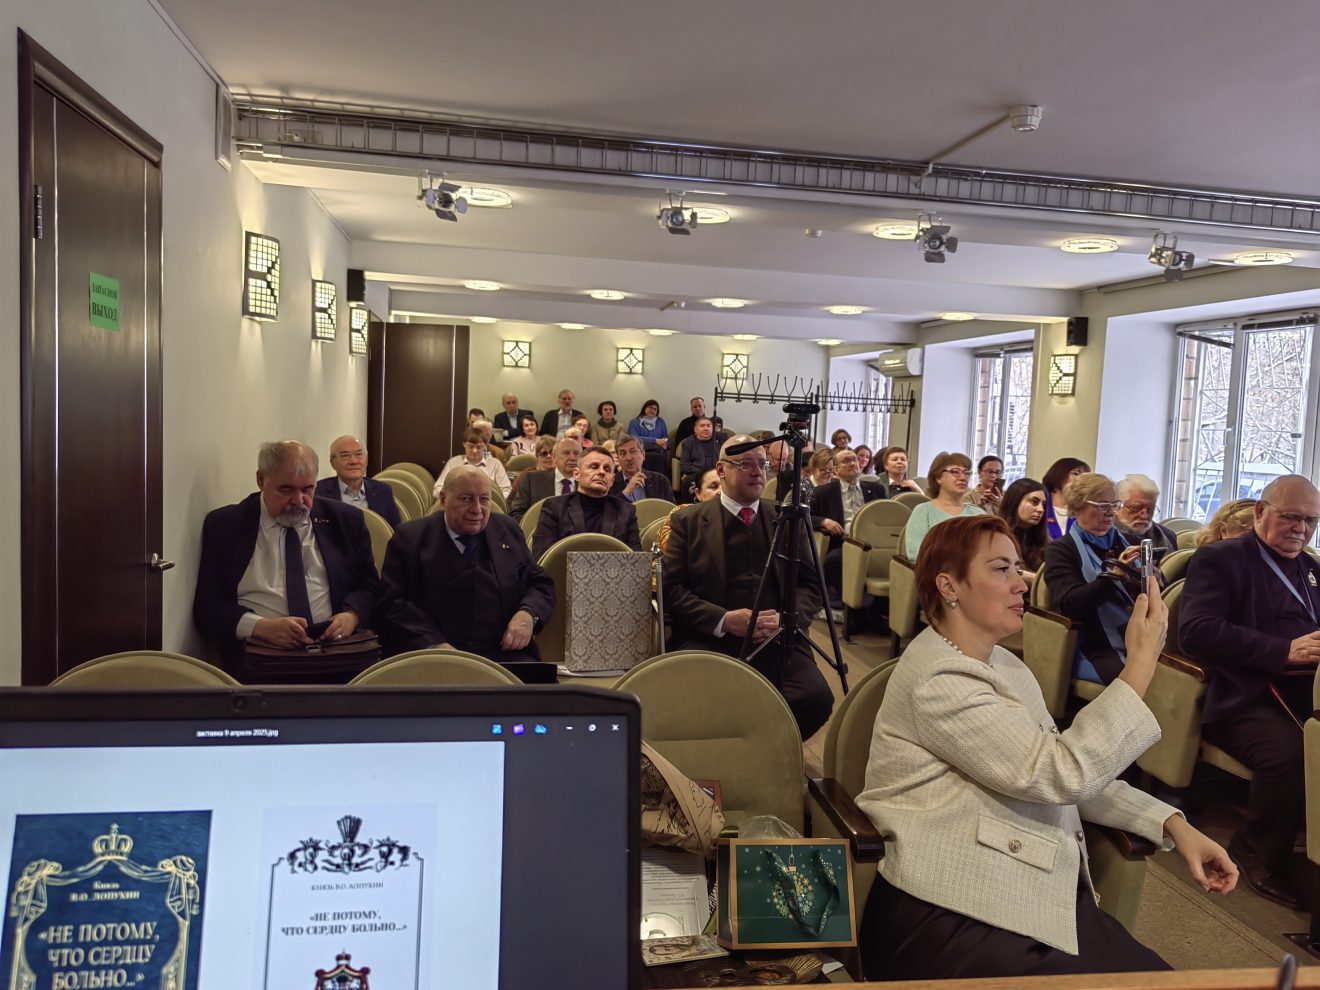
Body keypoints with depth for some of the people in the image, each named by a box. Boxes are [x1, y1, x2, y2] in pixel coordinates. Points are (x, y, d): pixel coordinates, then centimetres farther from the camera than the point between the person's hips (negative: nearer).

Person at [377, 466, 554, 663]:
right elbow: (391, 604, -1)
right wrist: (433, 645, -15)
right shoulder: (409, 538, 6)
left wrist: (528, 614, -4)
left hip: (506, 655, 2)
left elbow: (542, 585, 18)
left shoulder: (508, 531, 15)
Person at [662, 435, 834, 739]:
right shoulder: (687, 521, 9)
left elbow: (810, 586, 13)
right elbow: (671, 588, 1)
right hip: (708, 639, -2)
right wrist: (724, 620, -14)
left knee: (816, 698, -25)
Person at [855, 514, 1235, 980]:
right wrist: (1142, 661, -17)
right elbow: (1064, 771, -22)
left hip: (1039, 897, 8)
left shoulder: (1002, 664, 13)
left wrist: (1174, 824, 0)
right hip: (953, 916, -8)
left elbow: (1069, 773, 12)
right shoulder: (938, 680, -18)